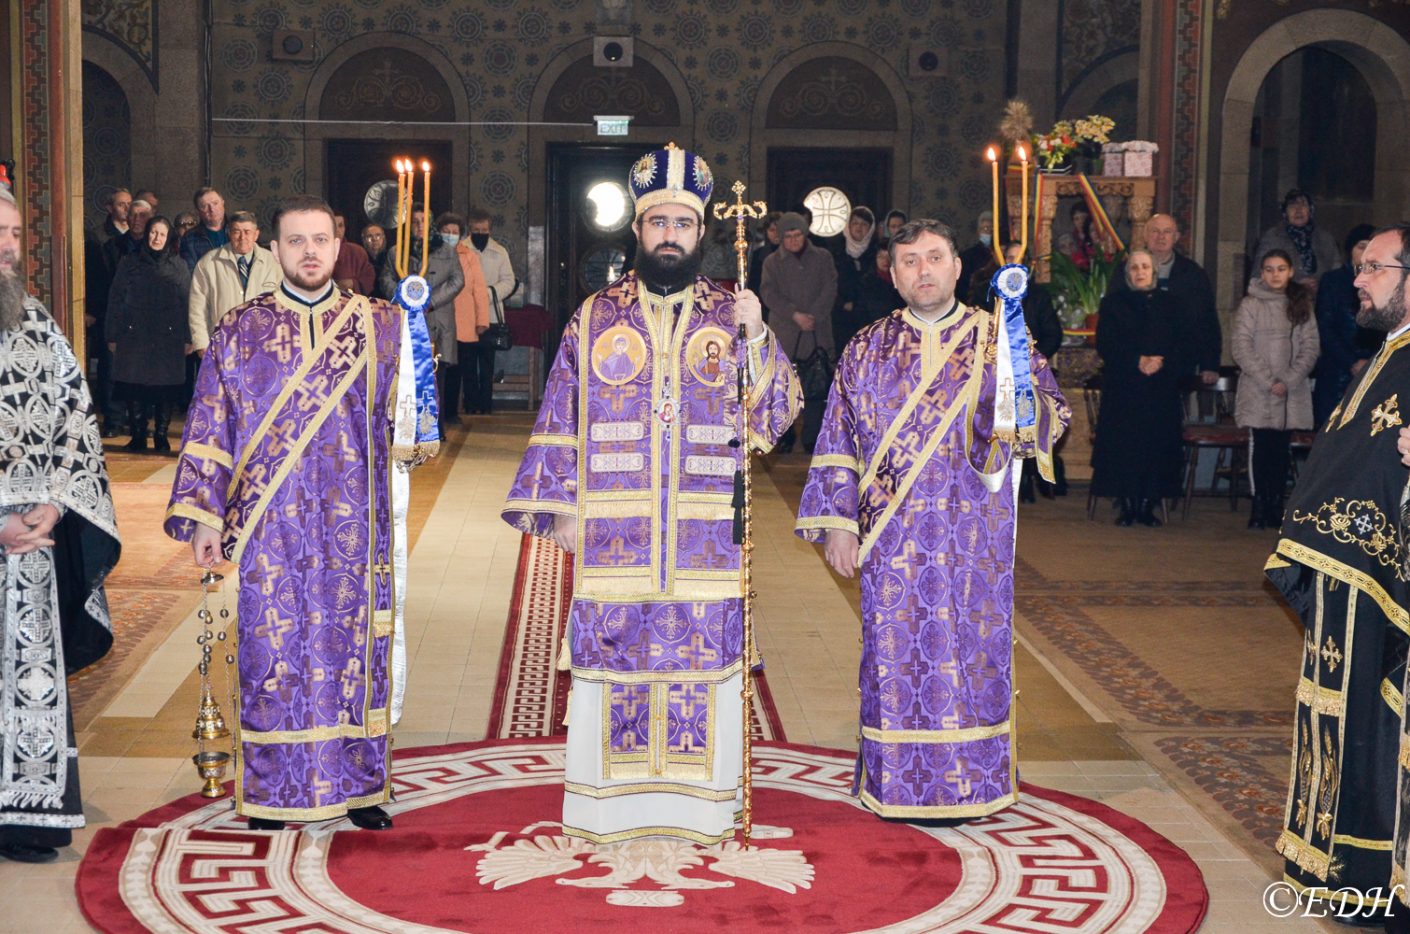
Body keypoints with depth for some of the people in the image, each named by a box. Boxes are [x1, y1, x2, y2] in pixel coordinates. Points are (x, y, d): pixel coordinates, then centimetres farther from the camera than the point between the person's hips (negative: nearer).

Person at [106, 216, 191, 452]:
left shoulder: (178, 266, 8)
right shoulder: (130, 264, 8)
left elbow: (186, 303, 5)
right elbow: (115, 300, 7)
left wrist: (188, 338, -1)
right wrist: (112, 336, 1)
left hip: (168, 338, 0)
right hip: (134, 336, 0)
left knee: (165, 388, 1)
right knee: (135, 388, 0)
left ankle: (161, 436, 11)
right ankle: (138, 436, 8)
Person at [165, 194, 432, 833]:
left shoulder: (381, 326, 6)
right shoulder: (238, 332, 5)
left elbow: (403, 420, 9)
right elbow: (210, 431, 4)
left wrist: (412, 436, -14)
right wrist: (203, 518, -2)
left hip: (354, 529, 1)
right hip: (271, 532, -1)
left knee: (357, 647, 4)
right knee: (272, 653, 2)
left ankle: (358, 786, 16)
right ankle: (272, 794, 14)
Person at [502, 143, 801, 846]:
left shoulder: (733, 317, 7)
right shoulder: (595, 319, 7)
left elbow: (774, 415, 0)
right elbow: (560, 420, 7)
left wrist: (755, 339, -13)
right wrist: (555, 508, 1)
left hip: (706, 541, 0)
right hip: (614, 536, 0)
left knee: (705, 655, 2)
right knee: (612, 655, 2)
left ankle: (700, 806, 13)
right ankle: (606, 806, 14)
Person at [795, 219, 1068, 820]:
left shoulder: (998, 339, 5)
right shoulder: (867, 352, 9)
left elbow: (1051, 416, -3)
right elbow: (839, 444, 8)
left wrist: (1021, 401, -26)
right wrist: (836, 524, 0)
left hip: (973, 538, -1)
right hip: (893, 540, 1)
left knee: (969, 650, 1)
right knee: (896, 652, 3)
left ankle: (969, 783, 13)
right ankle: (896, 785, 14)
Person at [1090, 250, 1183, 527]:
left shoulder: (1166, 303, 13)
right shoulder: (1114, 302, 7)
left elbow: (1178, 343, 8)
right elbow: (1105, 345, -2)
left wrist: (1161, 362, -12)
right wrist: (1137, 361, -14)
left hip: (1161, 388, 2)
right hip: (1122, 387, -2)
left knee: (1157, 443, -6)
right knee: (1123, 444, -9)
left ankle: (1148, 505, 0)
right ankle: (1126, 506, -4)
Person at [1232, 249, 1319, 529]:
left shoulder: (1302, 306, 11)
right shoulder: (1250, 305, 2)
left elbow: (1310, 349, 5)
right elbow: (1242, 349, -4)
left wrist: (1288, 381, -9)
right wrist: (1268, 382, -11)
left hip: (1292, 393, 3)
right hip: (1258, 393, -3)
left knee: (1282, 449, 2)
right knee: (1262, 448, -5)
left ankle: (1276, 506, 7)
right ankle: (1260, 506, 0)